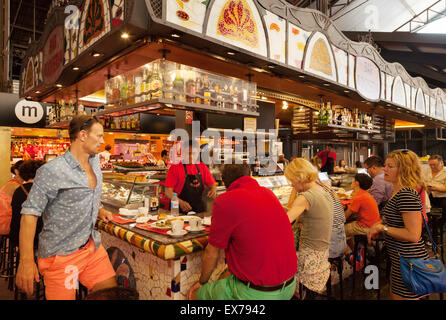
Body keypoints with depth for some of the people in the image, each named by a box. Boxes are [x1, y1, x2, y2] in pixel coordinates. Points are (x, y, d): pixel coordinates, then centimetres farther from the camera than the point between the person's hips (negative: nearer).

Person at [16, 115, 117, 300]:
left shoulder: (95, 162, 6)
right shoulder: (52, 171, -17)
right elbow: (30, 213, -18)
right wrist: (26, 260, -22)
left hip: (92, 246, 7)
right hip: (61, 254, -6)